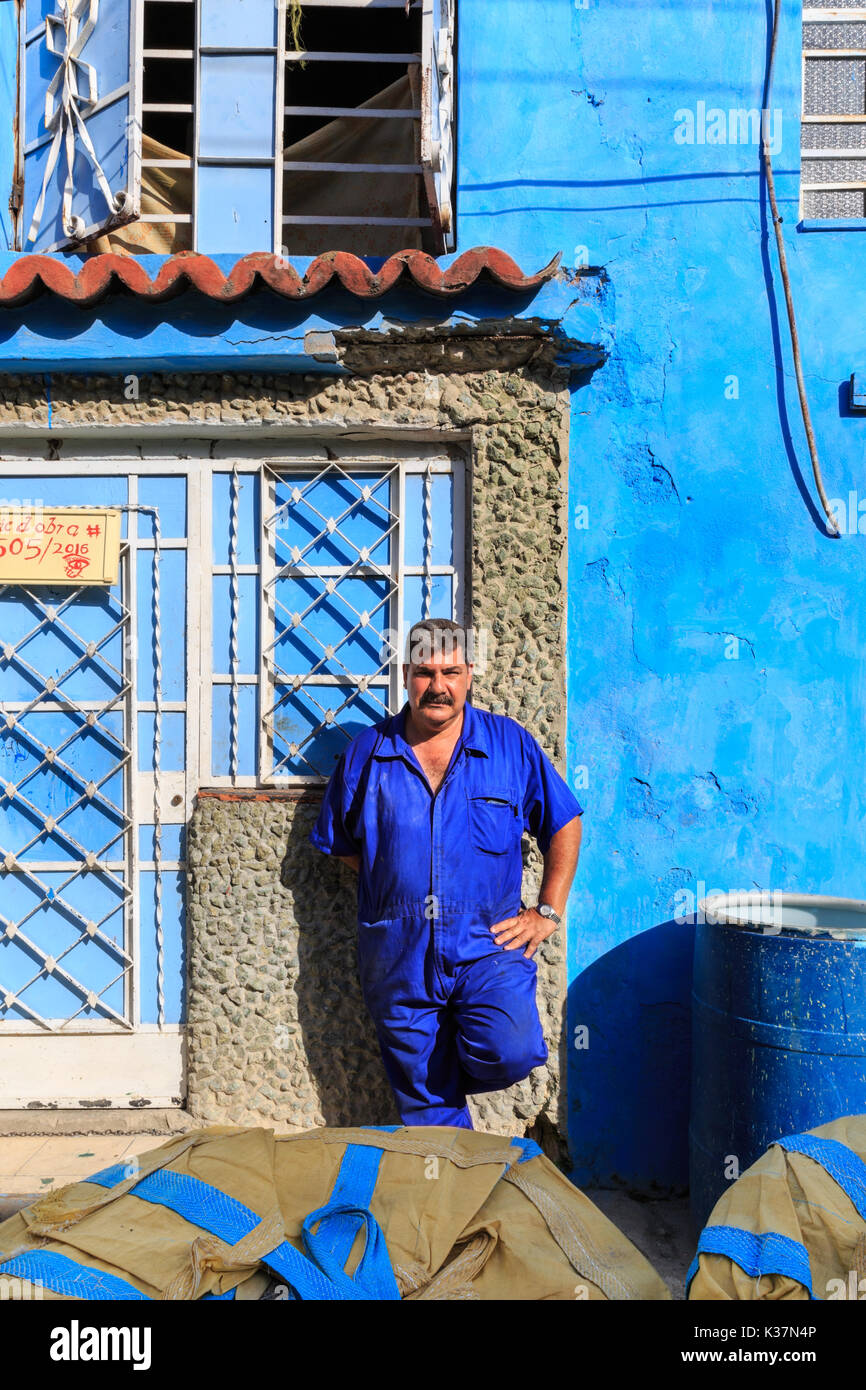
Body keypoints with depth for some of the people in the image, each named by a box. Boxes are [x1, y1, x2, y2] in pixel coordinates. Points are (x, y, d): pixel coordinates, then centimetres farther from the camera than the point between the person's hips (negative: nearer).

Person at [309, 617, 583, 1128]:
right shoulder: (367, 751, 5)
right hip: (399, 958, 1)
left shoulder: (511, 743, 2)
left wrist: (548, 912, 2)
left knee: (509, 1054, -23)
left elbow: (564, 825, 8)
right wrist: (392, 887, 5)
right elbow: (340, 841, 15)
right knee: (426, 1109, 7)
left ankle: (459, 1067, 11)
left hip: (488, 947, -1)